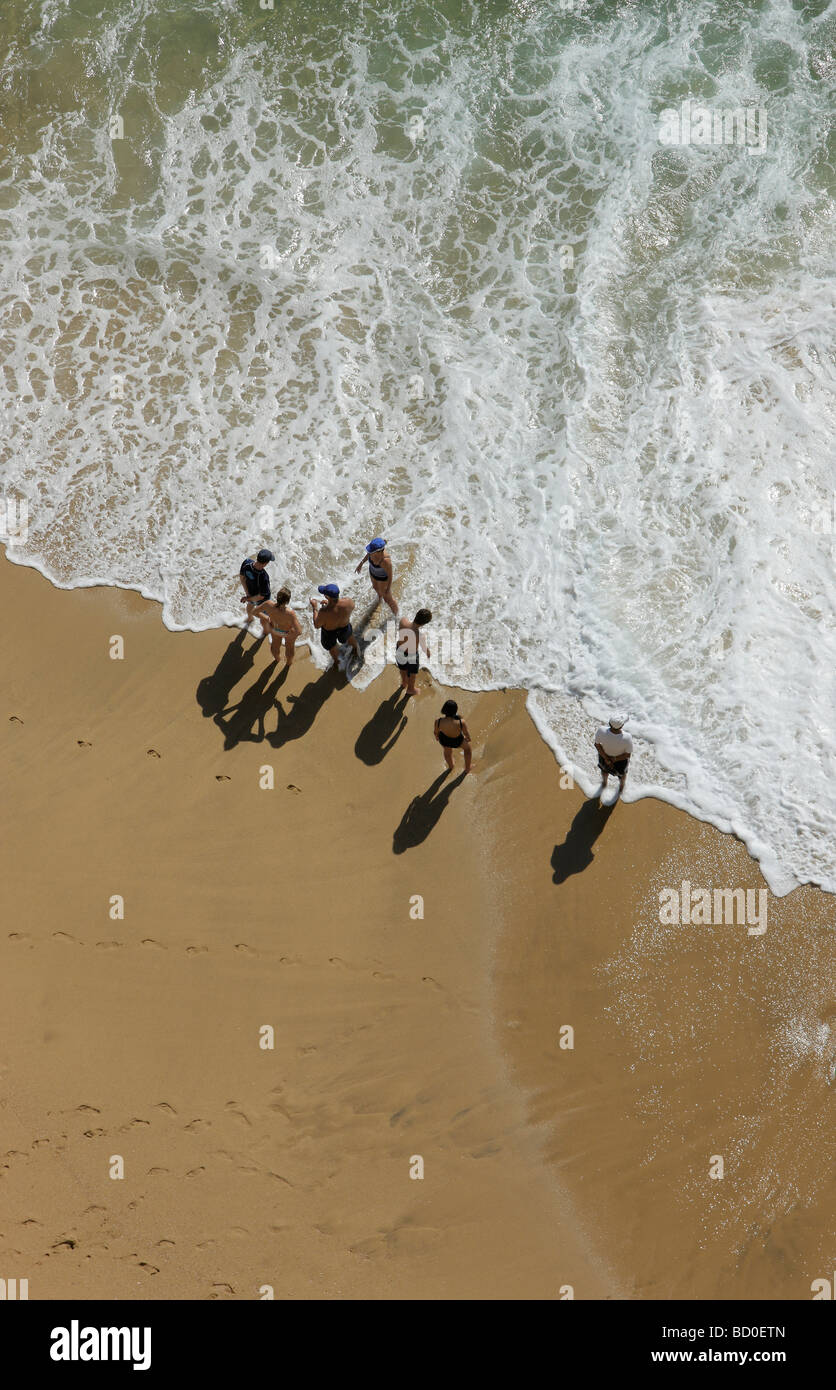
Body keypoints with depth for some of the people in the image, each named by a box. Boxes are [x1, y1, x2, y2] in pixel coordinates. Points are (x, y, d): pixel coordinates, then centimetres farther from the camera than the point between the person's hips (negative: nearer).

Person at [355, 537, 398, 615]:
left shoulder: (385, 561, -45)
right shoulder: (375, 547, -28)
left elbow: (390, 575, -28)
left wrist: (388, 590, -17)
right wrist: (361, 563, 5)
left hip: (383, 578, -6)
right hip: (372, 572, 6)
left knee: (387, 599, 19)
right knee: (376, 587, 37)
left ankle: (396, 615, 47)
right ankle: (379, 597, 72)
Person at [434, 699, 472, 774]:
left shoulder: (438, 721, -36)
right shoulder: (460, 722, -40)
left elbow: (435, 732, -11)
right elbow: (466, 733, -16)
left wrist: (437, 737, 15)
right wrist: (468, 738, 10)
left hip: (444, 740, 2)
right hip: (457, 741, -2)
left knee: (447, 751, 38)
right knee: (467, 748, 35)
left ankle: (450, 767, 68)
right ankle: (467, 768, 56)